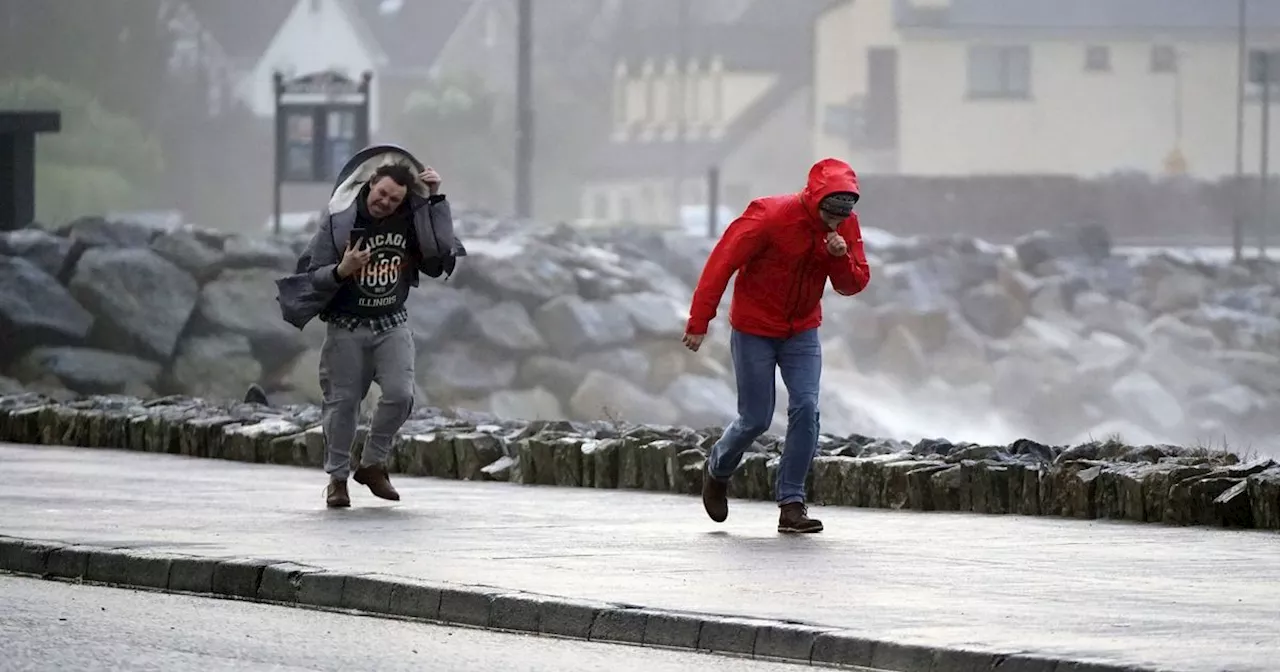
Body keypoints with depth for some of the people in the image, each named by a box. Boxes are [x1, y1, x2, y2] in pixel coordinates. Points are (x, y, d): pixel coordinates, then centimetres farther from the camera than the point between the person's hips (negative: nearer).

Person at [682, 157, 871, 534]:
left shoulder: (846, 227, -7)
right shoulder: (770, 217, -23)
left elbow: (853, 286, -2)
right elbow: (722, 262, -20)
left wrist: (841, 259, -26)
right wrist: (700, 321, -21)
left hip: (802, 330, 4)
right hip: (753, 329, -4)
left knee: (806, 409, -12)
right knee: (756, 420, 0)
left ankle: (791, 503, -7)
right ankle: (717, 472, 31)